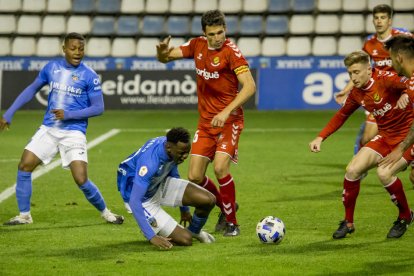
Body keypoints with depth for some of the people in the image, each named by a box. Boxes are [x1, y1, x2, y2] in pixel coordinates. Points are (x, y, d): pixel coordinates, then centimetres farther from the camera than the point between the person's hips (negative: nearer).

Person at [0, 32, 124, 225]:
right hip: (49, 129, 4)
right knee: (24, 166, -6)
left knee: (81, 180, -14)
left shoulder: (89, 76, -7)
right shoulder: (52, 67, 4)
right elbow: (32, 89, 16)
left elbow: (98, 108, -7)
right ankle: (24, 215, 8)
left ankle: (105, 212, 11)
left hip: (74, 132, -4)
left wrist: (68, 114, -18)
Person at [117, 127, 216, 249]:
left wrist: (184, 209, 21)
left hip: (160, 185, 7)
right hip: (144, 200, -7)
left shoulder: (171, 145, -12)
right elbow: (134, 202, -38)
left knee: (209, 200, -10)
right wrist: (152, 237, -42)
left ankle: (194, 231, 21)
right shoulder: (149, 162, -38)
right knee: (185, 240, -17)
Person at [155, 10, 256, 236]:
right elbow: (165, 58, 11)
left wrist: (226, 111, -31)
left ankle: (231, 222, -4)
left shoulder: (231, 51, -16)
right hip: (205, 122, 6)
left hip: (229, 120, -6)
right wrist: (162, 51, -14)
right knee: (195, 177, 1)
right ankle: (225, 205, 29)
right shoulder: (197, 46, 3)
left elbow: (249, 86, -23)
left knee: (220, 167, -23)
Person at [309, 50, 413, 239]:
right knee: (353, 169, -7)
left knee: (384, 172, -27)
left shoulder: (386, 80, -20)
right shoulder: (357, 93, 2)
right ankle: (348, 223, 11)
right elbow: (341, 115, 16)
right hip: (385, 137, 7)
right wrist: (320, 137, 9)